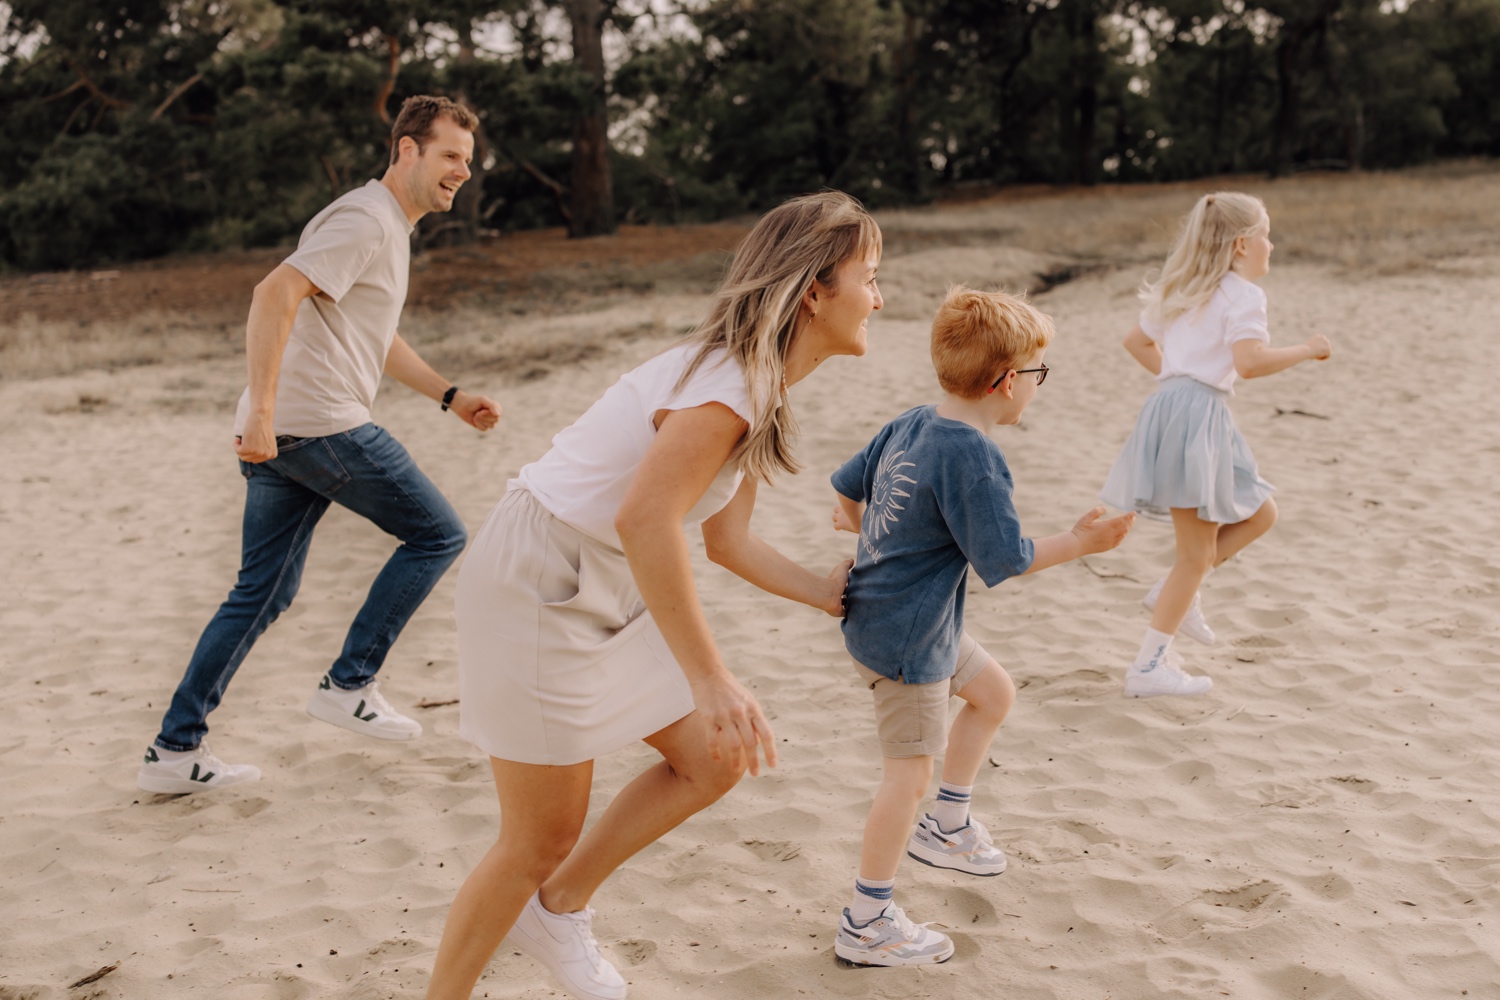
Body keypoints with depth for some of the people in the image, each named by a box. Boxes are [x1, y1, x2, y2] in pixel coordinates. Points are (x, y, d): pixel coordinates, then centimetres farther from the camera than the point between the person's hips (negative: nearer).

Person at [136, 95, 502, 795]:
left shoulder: (390, 227, 23)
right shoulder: (364, 220, -10)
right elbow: (275, 293, -23)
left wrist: (451, 397, 31)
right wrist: (261, 410, -29)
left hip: (278, 434, 10)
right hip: (320, 424, -10)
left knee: (262, 594, 12)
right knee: (437, 534, 2)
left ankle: (175, 751, 14)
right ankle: (349, 685, 5)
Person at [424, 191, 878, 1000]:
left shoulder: (760, 390, 8)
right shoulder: (733, 380, -23)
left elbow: (727, 541, 17)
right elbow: (644, 520, -36)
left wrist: (827, 594, 22)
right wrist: (712, 680, -35)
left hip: (610, 593, 10)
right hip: (539, 589, -10)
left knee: (714, 759, 11)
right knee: (542, 838, 1)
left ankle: (557, 907, 25)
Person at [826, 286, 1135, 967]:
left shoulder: (909, 425, 1)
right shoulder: (973, 457, -25)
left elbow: (846, 486, 13)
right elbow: (1004, 559, -22)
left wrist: (866, 526, 31)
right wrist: (1078, 543, -10)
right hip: (906, 636, -10)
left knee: (994, 692, 24)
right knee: (909, 772, 2)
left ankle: (946, 828, 36)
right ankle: (866, 925, 13)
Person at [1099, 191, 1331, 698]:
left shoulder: (1187, 292, 20)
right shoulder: (1242, 294, -6)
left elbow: (1136, 340, 28)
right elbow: (1249, 361, -22)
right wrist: (1306, 350, -9)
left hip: (1170, 405, 9)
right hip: (1197, 414, -9)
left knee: (1259, 514, 19)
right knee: (1197, 553, -2)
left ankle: (1175, 593, 12)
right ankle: (1149, 667, 1)